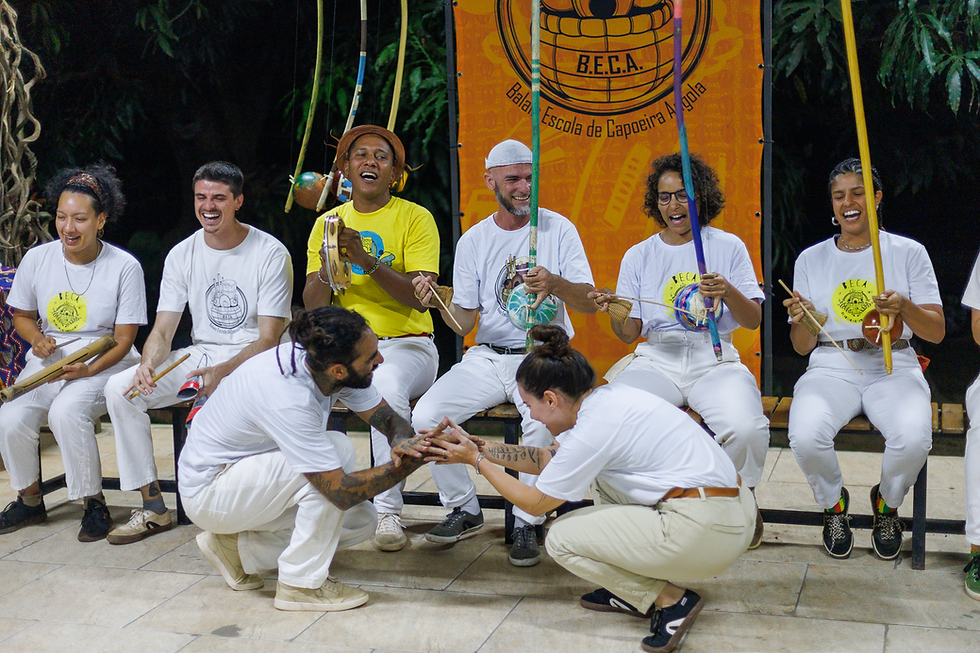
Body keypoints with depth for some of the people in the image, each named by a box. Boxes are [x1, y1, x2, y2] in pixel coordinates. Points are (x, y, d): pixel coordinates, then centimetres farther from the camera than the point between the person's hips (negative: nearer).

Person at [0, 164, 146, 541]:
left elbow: (123, 340, -7)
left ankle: (93, 503, -13)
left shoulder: (124, 267, -8)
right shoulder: (37, 259, 2)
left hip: (105, 362, -4)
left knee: (66, 412, -33)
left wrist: (87, 370, -23)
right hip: (48, 358, 4)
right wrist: (37, 339, -6)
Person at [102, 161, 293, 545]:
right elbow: (163, 330, 1)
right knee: (119, 389, -13)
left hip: (254, 361, -5)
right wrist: (147, 364, -22)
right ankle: (153, 507, -5)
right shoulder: (182, 255, 5)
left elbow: (268, 339, -13)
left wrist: (223, 371, -29)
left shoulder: (271, 254, -9)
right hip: (199, 354, 5)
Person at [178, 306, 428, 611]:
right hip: (207, 491, -9)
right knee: (338, 449, -27)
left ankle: (236, 546, 7)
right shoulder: (288, 398, -36)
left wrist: (402, 441, -28)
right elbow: (342, 491, -34)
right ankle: (301, 583, -15)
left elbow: (391, 419, -5)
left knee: (361, 519, -2)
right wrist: (413, 462, -32)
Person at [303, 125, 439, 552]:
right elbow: (312, 307, 5)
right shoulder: (326, 223, 11)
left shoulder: (415, 218, 0)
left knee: (387, 385, -37)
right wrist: (327, 265, -15)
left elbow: (420, 298, -13)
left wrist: (367, 260, -25)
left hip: (406, 345, -3)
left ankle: (389, 512, -27)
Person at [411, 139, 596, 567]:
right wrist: (439, 303, -19)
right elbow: (465, 322, 3)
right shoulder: (473, 241, 7)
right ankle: (465, 510, 3)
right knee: (426, 415, -18)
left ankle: (527, 523, -11)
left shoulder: (558, 228, 1)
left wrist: (555, 283, -26)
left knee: (544, 422, -33)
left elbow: (589, 303, -6)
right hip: (486, 358, 3)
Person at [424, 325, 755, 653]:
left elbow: (535, 503, -3)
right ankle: (634, 592, 22)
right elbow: (548, 457, 22)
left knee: (560, 538, 0)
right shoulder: (606, 397, 9)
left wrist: (476, 460, 7)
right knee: (601, 470, 24)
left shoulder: (595, 428, -16)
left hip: (708, 534, -9)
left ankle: (670, 599, 0)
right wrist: (479, 445, 20)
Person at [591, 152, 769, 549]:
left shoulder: (729, 247, 9)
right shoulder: (638, 255, 13)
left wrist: (729, 292, -16)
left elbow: (754, 321, 4)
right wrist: (613, 313, -15)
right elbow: (629, 333, 7)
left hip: (715, 360, -1)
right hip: (656, 359, 1)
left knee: (745, 427, -32)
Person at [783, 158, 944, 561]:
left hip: (893, 367, 0)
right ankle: (833, 502, 4)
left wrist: (905, 308, -18)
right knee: (806, 437, -31)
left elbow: (937, 332, 3)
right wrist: (803, 320, -14)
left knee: (913, 438, -33)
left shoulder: (909, 253, 7)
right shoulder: (811, 259, 10)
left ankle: (887, 503, 4)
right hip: (831, 369, 1)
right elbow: (802, 347, 9)